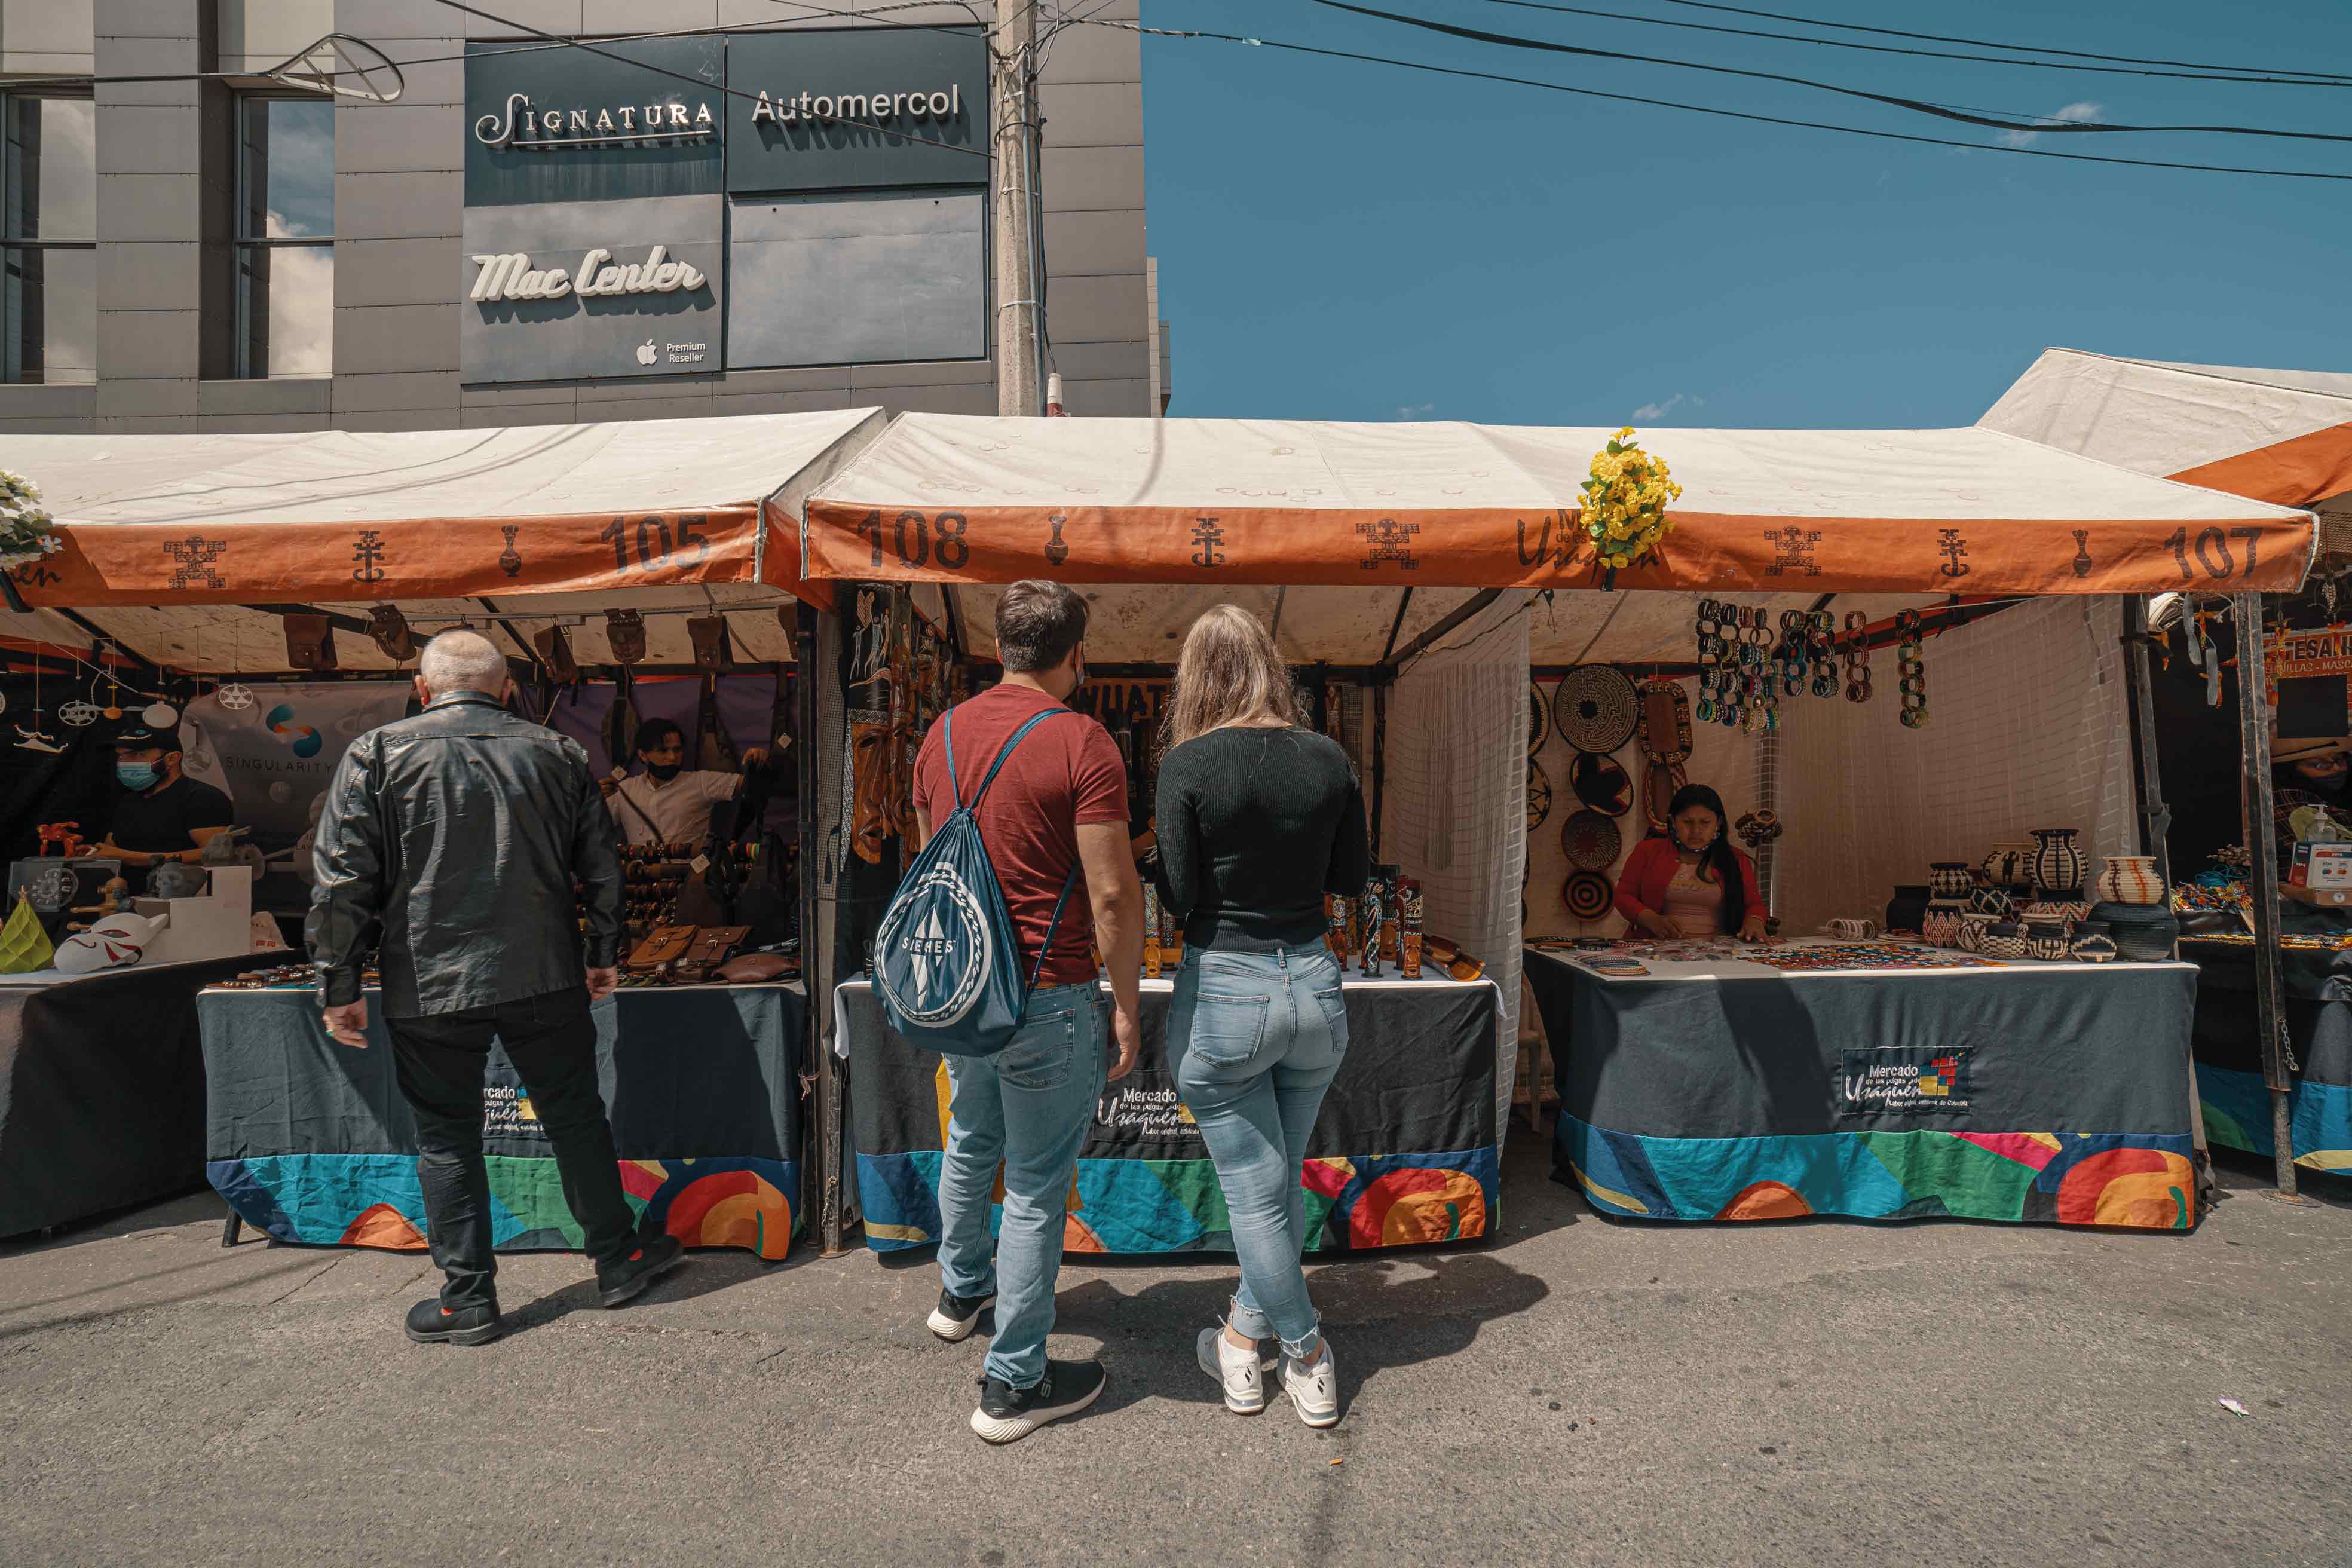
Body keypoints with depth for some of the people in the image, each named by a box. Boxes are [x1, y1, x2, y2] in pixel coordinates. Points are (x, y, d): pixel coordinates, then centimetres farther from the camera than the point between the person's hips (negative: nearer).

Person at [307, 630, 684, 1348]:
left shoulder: (377, 756, -3)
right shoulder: (557, 753, 5)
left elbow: (341, 883, -6)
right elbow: (602, 868, 9)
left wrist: (339, 986, 2)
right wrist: (604, 955, 18)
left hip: (429, 991, -2)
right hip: (544, 980, 2)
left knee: (446, 1138, 11)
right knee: (576, 1120, 13)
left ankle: (468, 1299, 19)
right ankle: (618, 1260, 25)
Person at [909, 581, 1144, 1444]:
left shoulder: (944, 732, 5)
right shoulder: (1082, 743, -16)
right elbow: (1113, 894, -17)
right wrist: (1127, 1006, -7)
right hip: (1046, 997, -7)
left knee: (970, 1144, 28)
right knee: (1036, 1187, 6)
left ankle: (961, 1288, 50)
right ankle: (1014, 1383, 18)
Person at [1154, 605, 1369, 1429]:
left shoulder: (1188, 764, -13)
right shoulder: (1328, 758, -2)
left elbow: (1179, 895, -12)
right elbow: (1352, 876, 7)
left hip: (1222, 993, -4)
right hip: (1314, 988, 4)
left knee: (1255, 1192, 12)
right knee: (1281, 1182, 20)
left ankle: (1310, 1363, 25)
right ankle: (1243, 1340, 37)